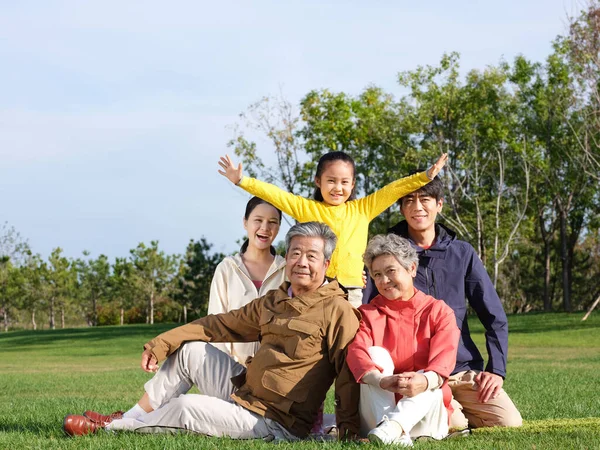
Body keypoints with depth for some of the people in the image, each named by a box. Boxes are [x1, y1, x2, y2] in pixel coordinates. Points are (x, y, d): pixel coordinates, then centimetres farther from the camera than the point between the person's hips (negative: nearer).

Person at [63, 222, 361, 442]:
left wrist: (348, 428, -27)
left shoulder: (337, 311, -14)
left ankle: (112, 426, 3)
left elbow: (349, 370, -20)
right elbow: (219, 325, 14)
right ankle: (135, 416, 7)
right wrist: (161, 343, 9)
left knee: (188, 407, -19)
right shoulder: (272, 302, 11)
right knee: (190, 350, 5)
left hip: (276, 424, -8)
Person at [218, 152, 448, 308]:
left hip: (351, 292, 2)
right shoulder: (305, 208, 11)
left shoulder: (362, 209, 15)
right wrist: (242, 181, -7)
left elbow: (393, 190, 15)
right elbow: (274, 194, 3)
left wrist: (426, 176, 8)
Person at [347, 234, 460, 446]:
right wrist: (381, 380, -38)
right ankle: (395, 433, -43)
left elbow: (445, 355, -16)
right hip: (378, 411, 1)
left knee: (431, 380, -29)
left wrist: (426, 380, -41)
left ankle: (393, 426, -54)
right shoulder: (368, 314, 7)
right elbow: (356, 352, -15)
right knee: (376, 354, -21)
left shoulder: (438, 311, 3)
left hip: (423, 416, -1)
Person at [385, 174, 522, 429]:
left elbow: (494, 316, 9)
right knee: (453, 424, -26)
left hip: (464, 368, 3)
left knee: (510, 422, -14)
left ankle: (457, 409, 13)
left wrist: (496, 369, -1)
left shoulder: (462, 253, 8)